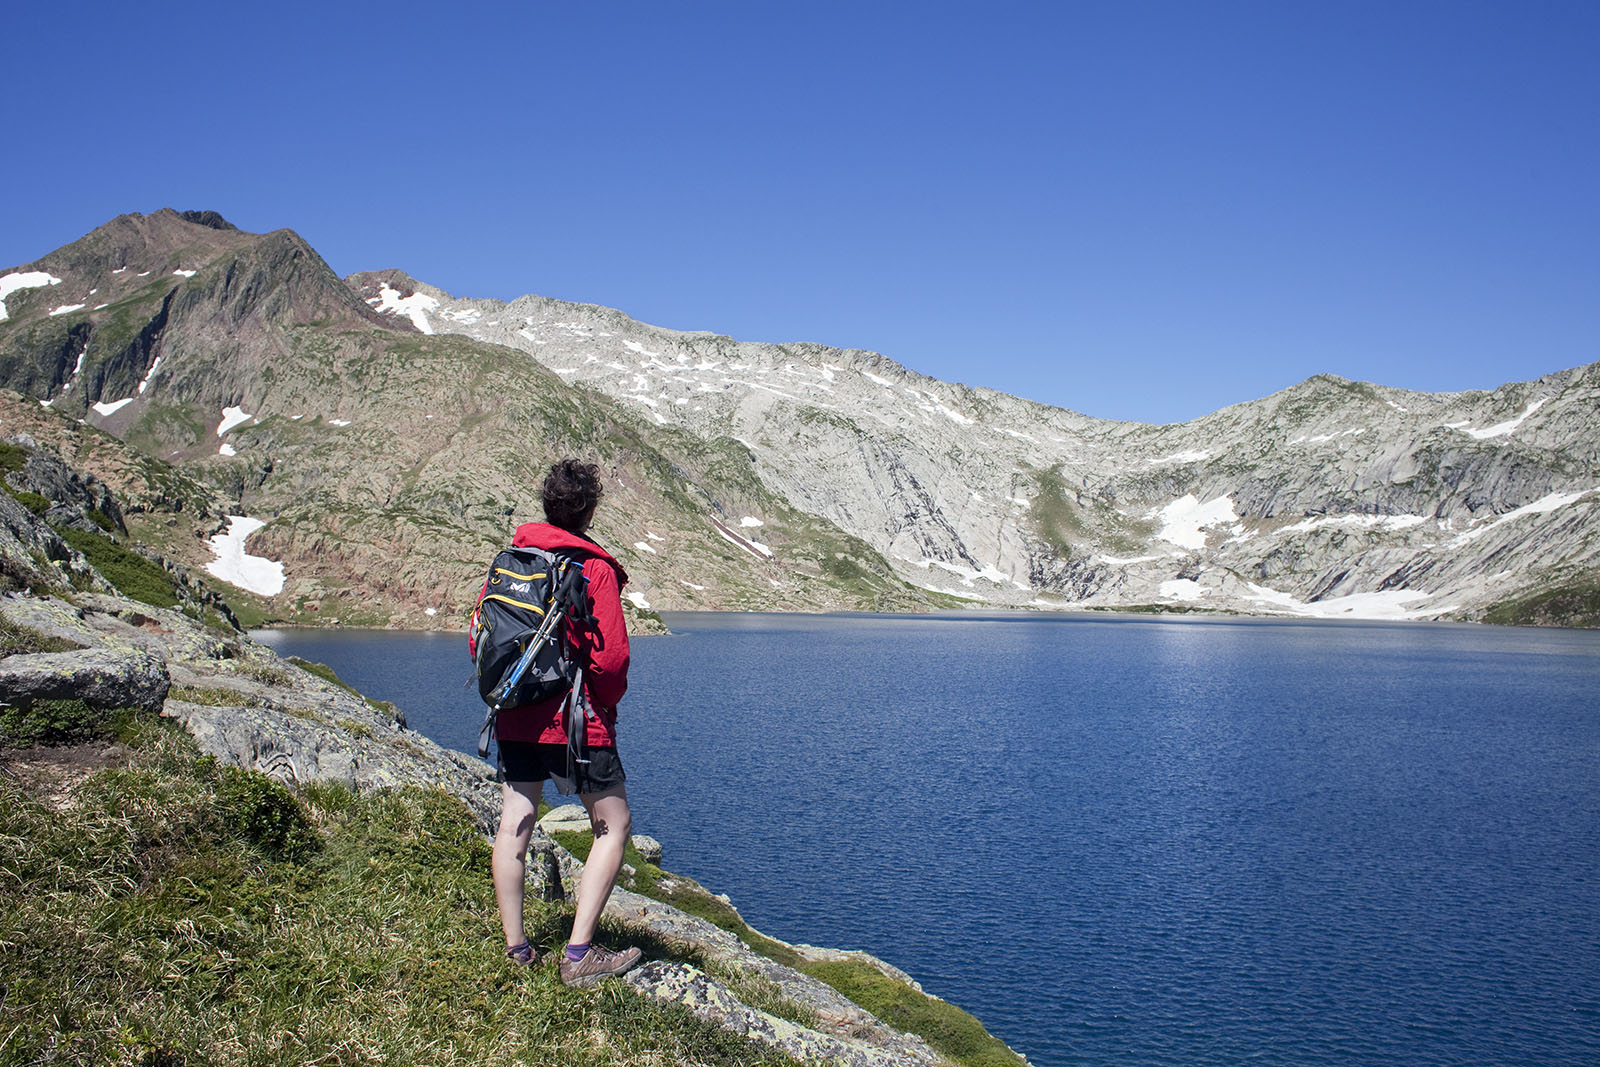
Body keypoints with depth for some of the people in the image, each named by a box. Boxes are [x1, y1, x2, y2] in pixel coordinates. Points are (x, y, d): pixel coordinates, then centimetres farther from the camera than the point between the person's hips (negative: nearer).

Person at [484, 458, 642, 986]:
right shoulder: (596, 570, -12)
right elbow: (611, 657, -16)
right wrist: (608, 703, 3)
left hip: (516, 719, 6)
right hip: (576, 721, -6)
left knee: (514, 825, 13)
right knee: (614, 825, 5)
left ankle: (516, 948, 18)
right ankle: (579, 953, 0)